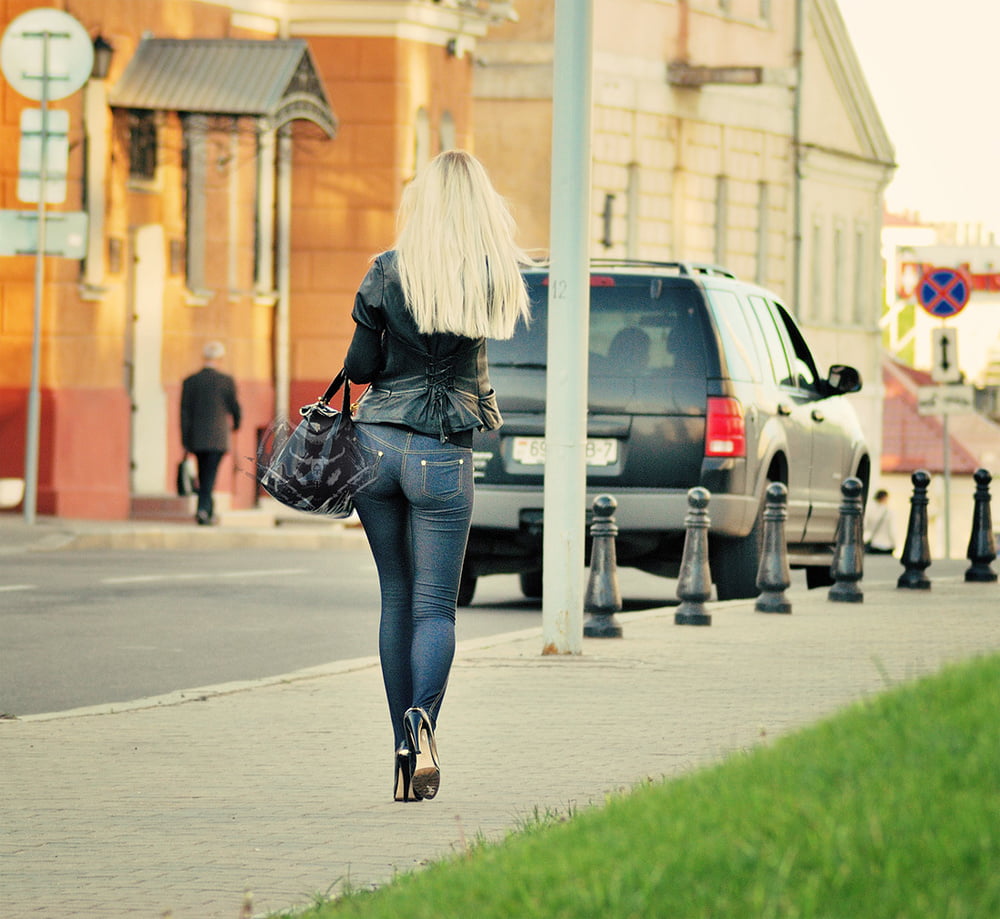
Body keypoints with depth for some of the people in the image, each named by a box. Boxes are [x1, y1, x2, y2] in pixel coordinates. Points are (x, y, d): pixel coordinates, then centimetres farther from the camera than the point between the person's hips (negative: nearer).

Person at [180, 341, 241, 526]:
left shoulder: (189, 381, 0)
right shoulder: (227, 381, -7)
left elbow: (185, 413, -1)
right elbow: (234, 407, 2)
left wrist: (185, 442, 3)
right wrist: (236, 424, 24)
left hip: (197, 439, 3)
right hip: (218, 438, -3)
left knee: (203, 476, 17)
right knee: (209, 477, -3)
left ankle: (209, 512, 23)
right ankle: (203, 510, -18)